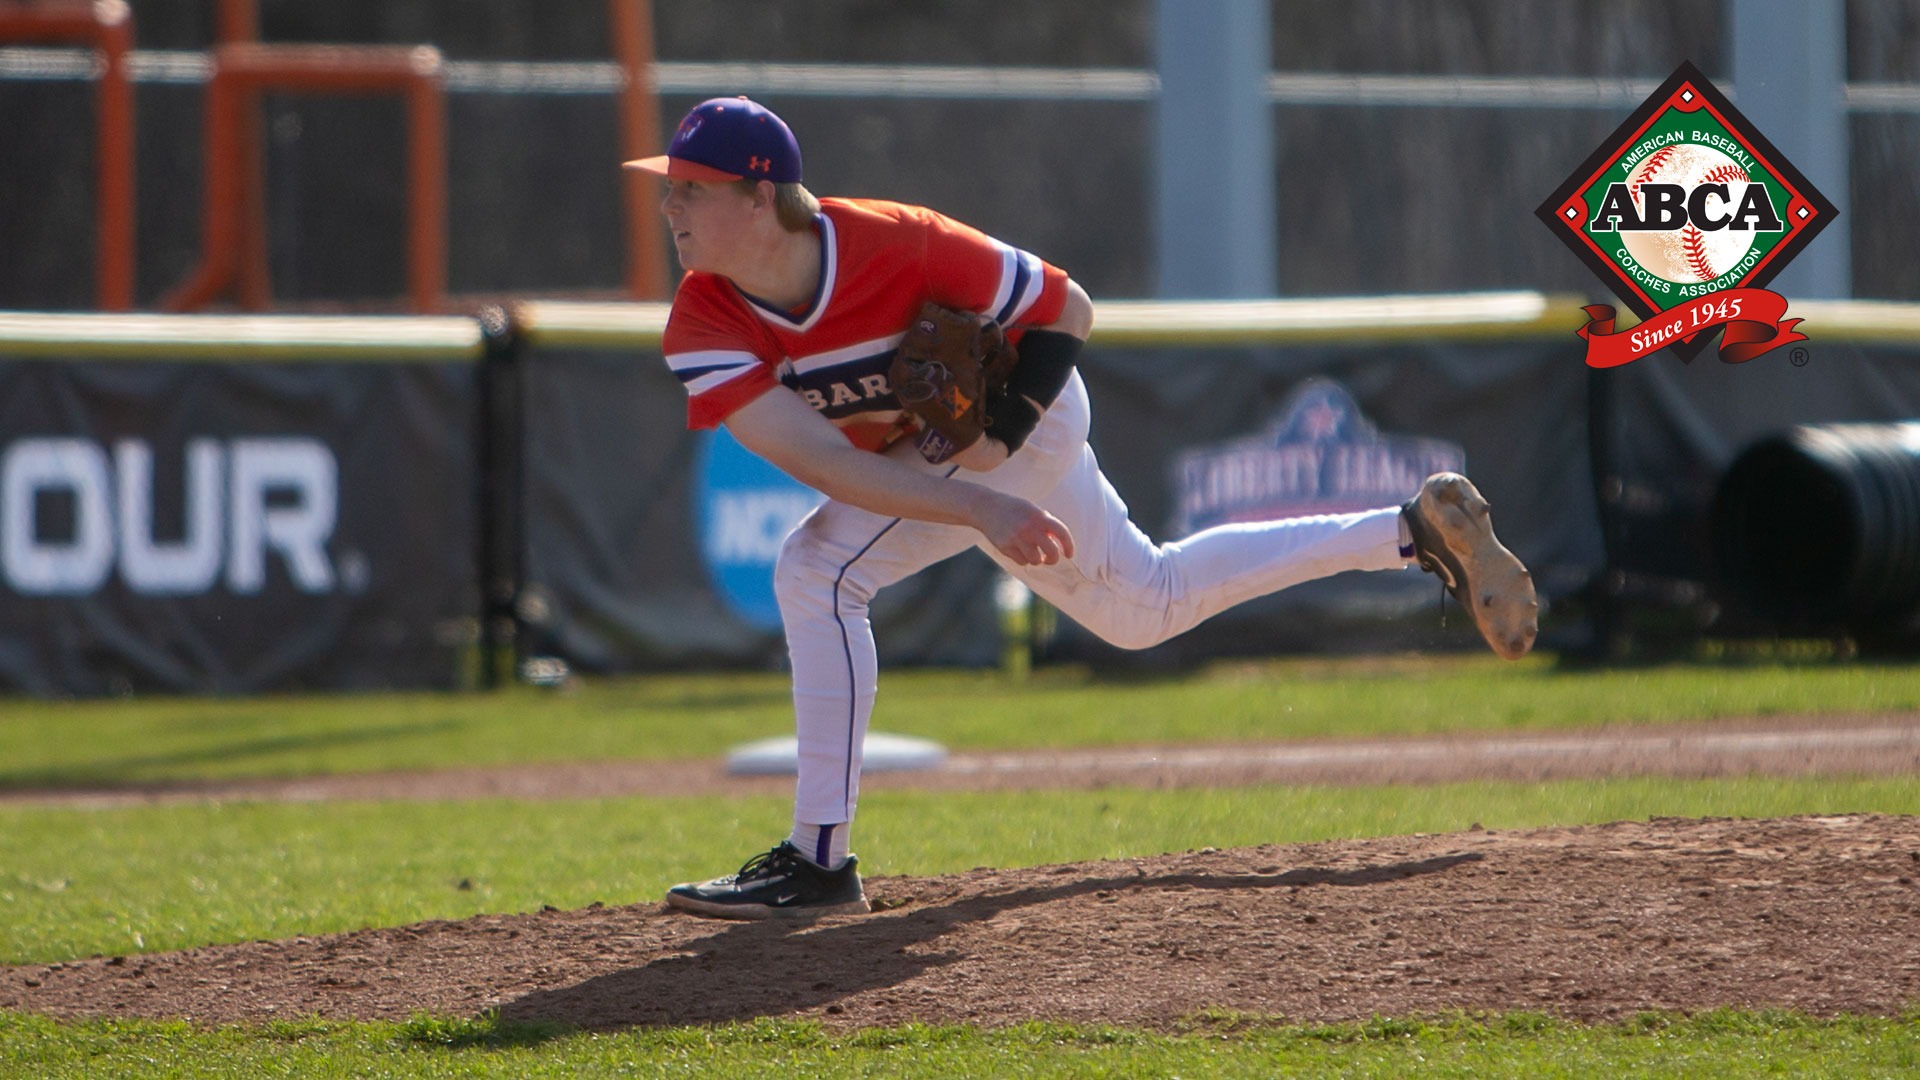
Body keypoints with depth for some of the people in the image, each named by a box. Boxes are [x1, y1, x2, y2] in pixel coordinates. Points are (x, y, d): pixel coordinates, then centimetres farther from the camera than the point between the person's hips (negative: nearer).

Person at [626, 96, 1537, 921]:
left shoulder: (892, 243, -33)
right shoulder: (703, 331, -22)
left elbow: (1067, 309, -19)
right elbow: (821, 461, -31)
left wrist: (1004, 429, -32)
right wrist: (982, 511, -41)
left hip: (1023, 420, -7)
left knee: (818, 572, -25)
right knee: (1149, 607, 24)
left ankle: (819, 861, -21)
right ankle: (1419, 530, 33)